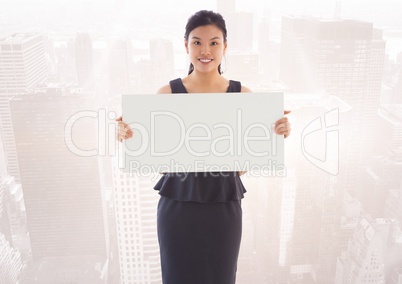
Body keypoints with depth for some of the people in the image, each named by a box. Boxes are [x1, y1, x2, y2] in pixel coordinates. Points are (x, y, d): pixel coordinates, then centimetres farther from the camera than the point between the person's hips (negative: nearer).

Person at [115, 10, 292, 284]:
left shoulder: (242, 94, -1)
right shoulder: (168, 93, -4)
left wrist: (275, 136, -12)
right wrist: (132, 137, -17)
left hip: (224, 207, 1)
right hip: (177, 206, 0)